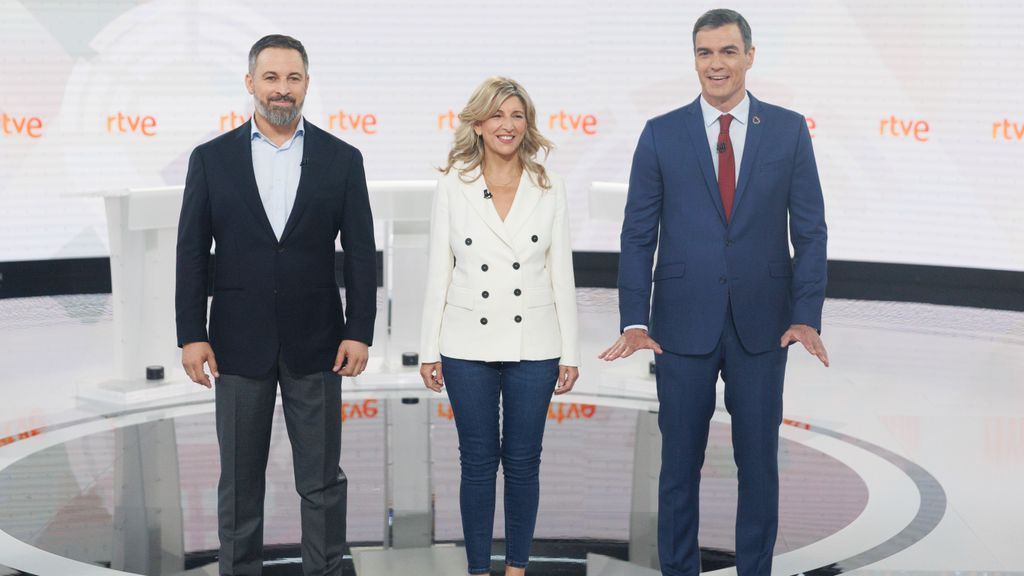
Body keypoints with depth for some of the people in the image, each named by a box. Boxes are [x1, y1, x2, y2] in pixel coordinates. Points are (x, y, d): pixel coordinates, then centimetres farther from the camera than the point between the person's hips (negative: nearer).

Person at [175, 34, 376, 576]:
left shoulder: (341, 159, 2)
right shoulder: (212, 158, 2)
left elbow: (361, 254, 2)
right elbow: (192, 253, 2)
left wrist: (359, 332, -4)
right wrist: (191, 335, -3)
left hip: (316, 342, 0)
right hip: (240, 342, 0)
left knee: (322, 481, 7)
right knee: (239, 481, 9)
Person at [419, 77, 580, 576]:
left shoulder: (549, 189, 3)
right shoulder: (453, 186, 2)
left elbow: (561, 274, 4)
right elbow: (438, 271, 3)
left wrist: (570, 352, 2)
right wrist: (429, 350, 0)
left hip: (533, 346, 1)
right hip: (468, 346, -1)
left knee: (523, 461, 7)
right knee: (478, 461, 6)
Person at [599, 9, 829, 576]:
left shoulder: (789, 130, 2)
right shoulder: (661, 134, 1)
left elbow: (810, 230, 1)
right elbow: (638, 235, 0)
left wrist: (807, 316, -10)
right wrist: (634, 321, -10)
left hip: (761, 323, 0)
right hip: (683, 325, 0)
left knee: (759, 461, 9)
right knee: (679, 462, 8)